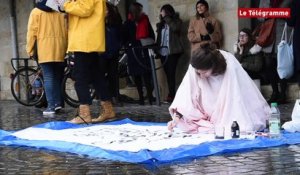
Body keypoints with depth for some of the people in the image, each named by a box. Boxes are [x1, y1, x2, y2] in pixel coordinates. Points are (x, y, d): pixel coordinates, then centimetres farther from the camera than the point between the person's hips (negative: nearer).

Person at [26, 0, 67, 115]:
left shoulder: (36, 12, 4)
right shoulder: (59, 12, 15)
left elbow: (32, 32, -2)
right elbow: (65, 30, 13)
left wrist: (30, 49, 3)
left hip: (45, 48, -4)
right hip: (59, 49, 4)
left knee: (48, 77, -6)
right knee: (58, 77, 13)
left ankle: (51, 106, -13)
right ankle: (58, 103, 8)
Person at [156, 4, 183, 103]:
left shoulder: (176, 21, 4)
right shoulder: (161, 24, 18)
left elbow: (175, 28, -18)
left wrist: (166, 17, -12)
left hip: (172, 52, -5)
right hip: (163, 52, 5)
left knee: (171, 73, -14)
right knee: (168, 74, 2)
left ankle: (171, 95, -16)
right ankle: (172, 94, 5)